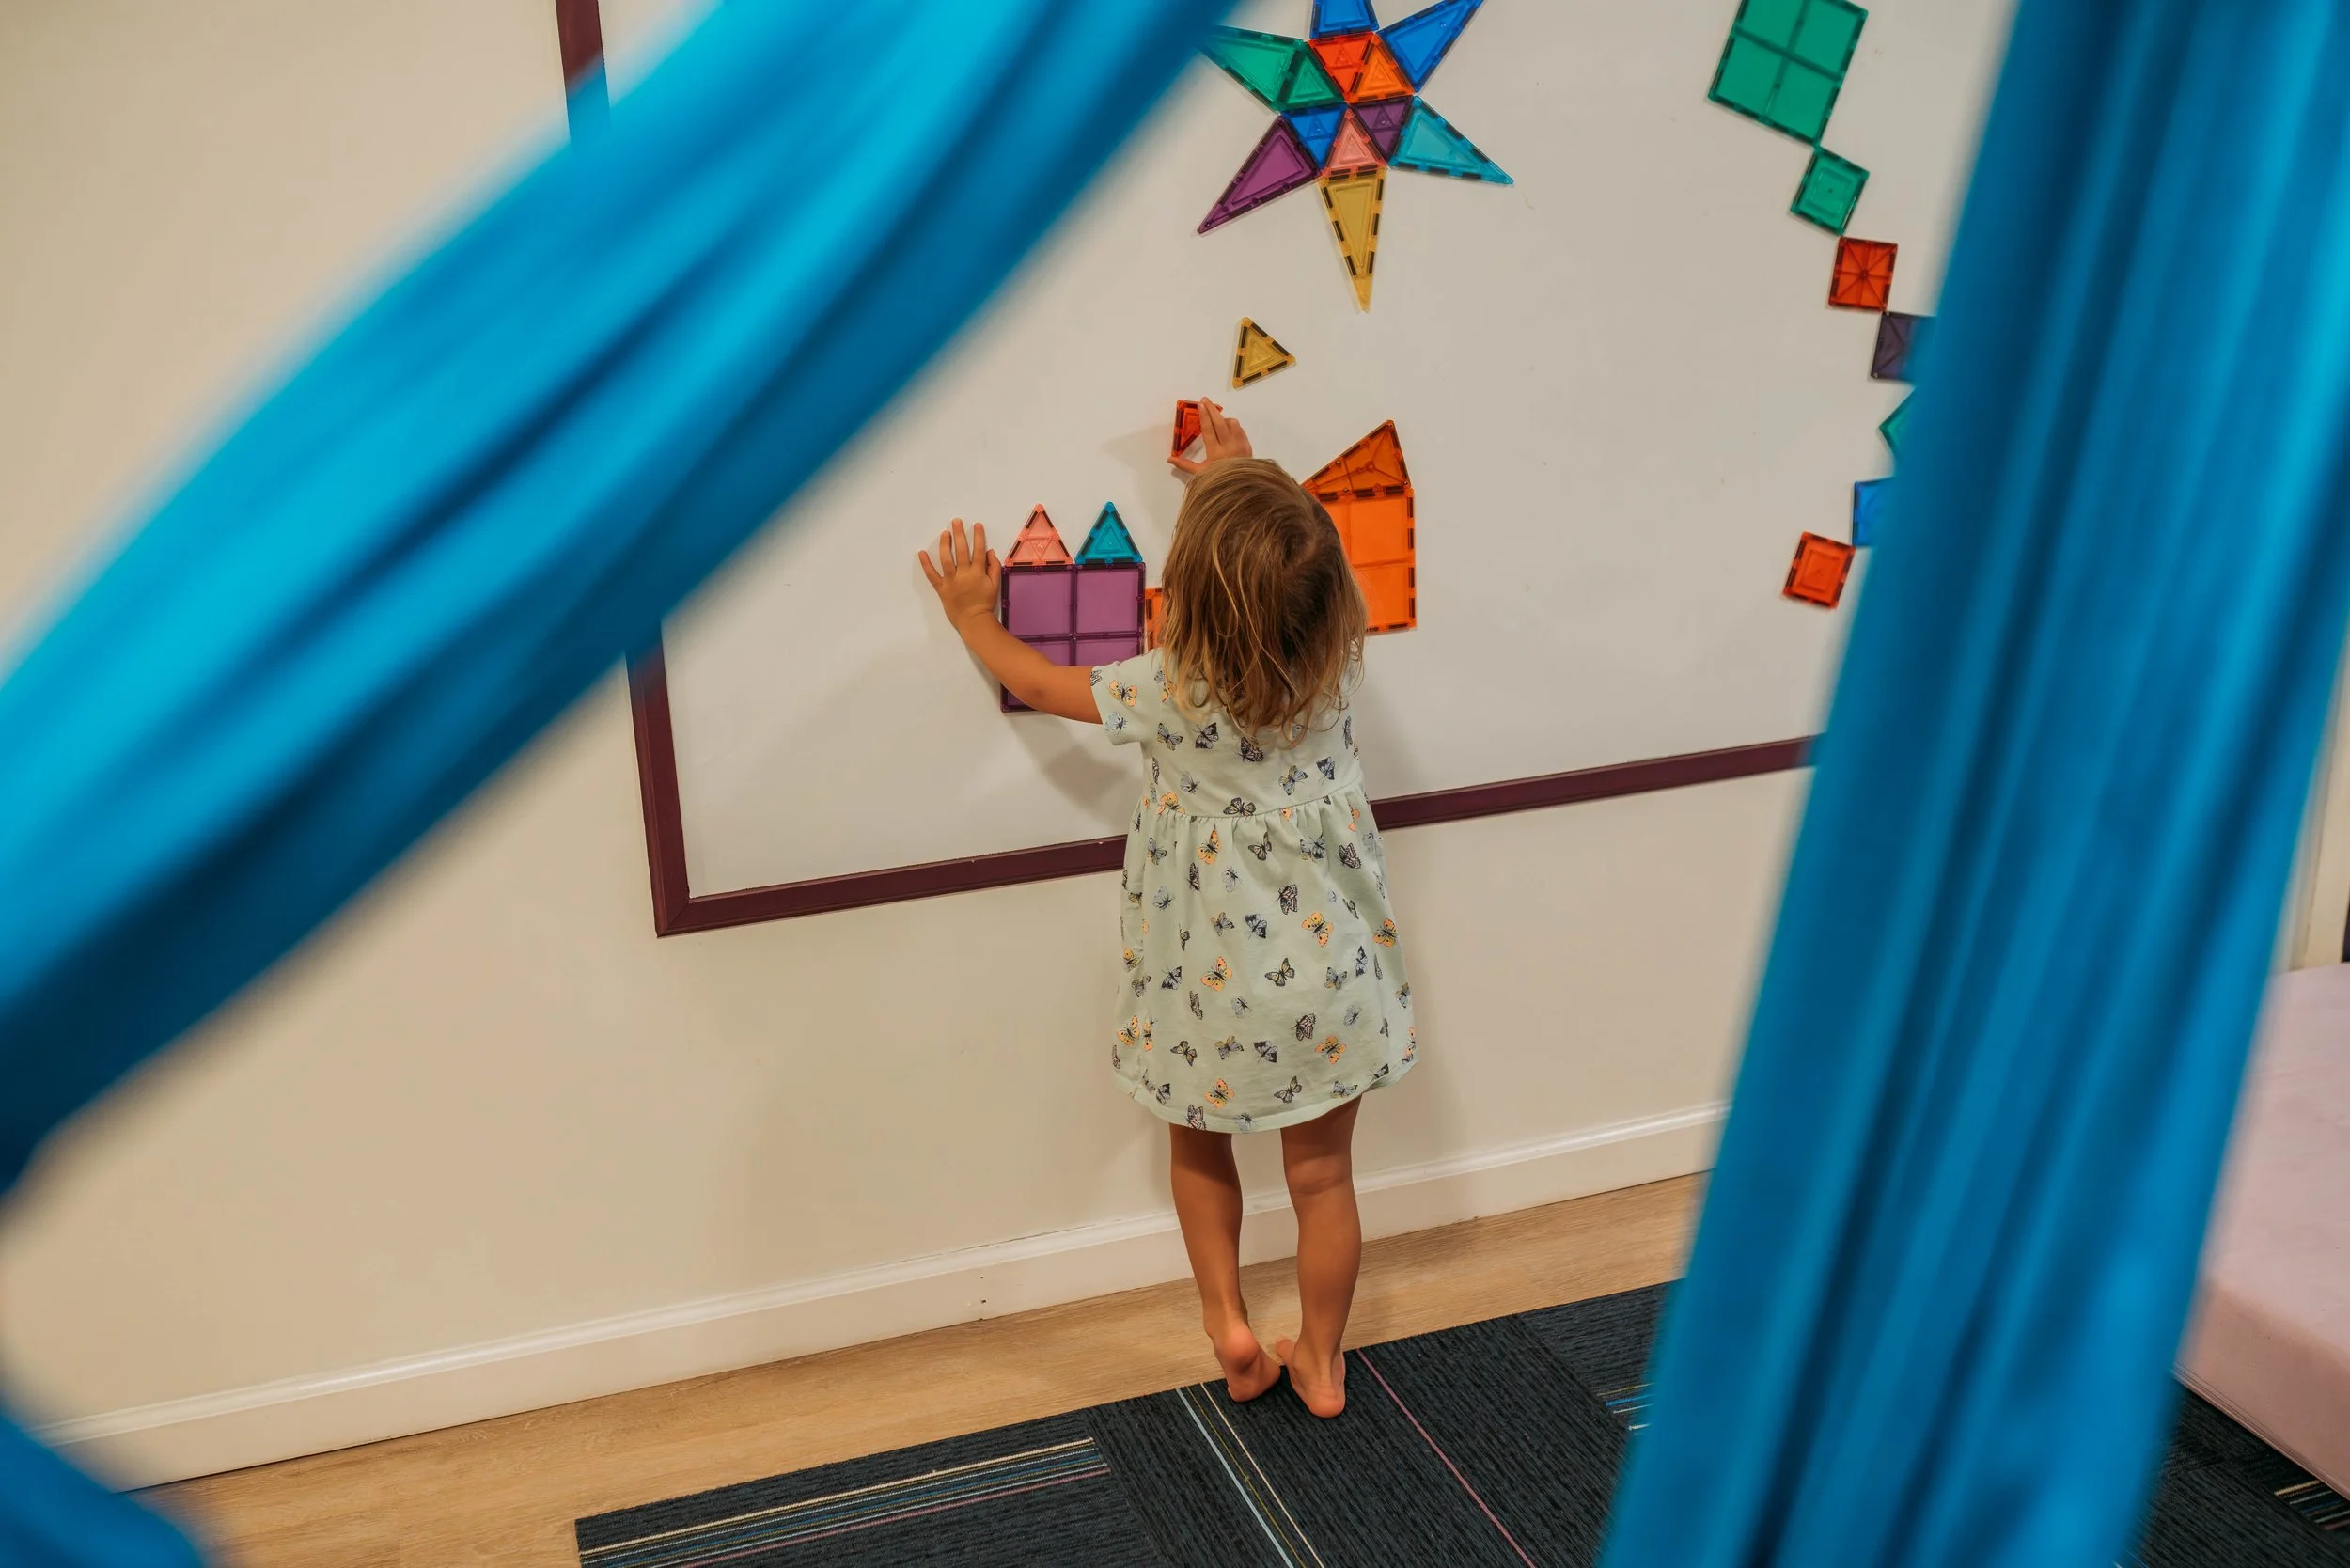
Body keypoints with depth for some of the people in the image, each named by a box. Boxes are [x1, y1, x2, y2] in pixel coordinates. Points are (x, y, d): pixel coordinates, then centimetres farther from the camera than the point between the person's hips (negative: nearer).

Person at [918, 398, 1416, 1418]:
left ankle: (1227, 1322, 28)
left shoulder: (1168, 692, -20)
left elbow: (1038, 683, -1)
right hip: (1331, 972, 2)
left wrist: (975, 617, 15)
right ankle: (1320, 1361, 31)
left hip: (1217, 988, -2)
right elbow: (1294, 570, 12)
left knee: (1200, 1145, 26)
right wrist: (1244, 481, 23)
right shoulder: (1333, 658, -12)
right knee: (1322, 1174, 17)